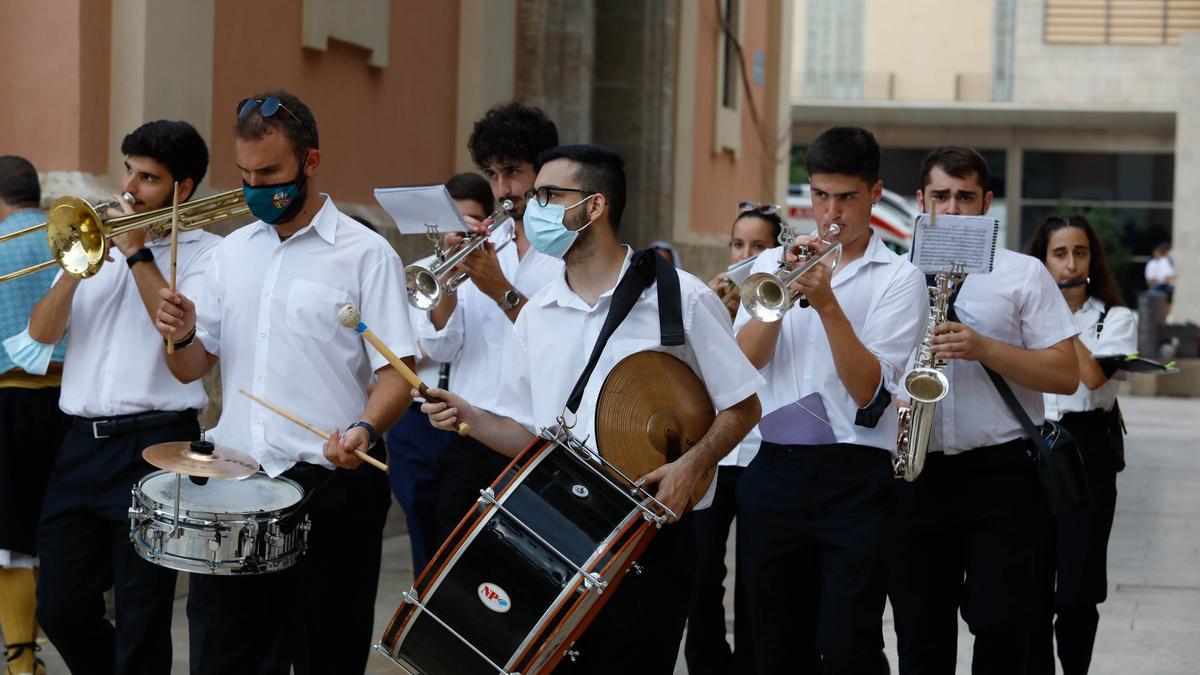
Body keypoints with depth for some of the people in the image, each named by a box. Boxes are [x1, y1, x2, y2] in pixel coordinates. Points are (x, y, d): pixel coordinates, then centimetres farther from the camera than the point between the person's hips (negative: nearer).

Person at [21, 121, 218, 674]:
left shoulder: (203, 251, 0)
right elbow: (42, 332, 6)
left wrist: (138, 253, -11)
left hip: (155, 445, -5)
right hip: (83, 442, 5)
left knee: (141, 624, 1)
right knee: (60, 609, 11)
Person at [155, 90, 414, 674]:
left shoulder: (366, 254, -3)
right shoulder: (233, 252, 14)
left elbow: (397, 374, -8)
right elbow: (190, 368, 16)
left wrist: (365, 428, -28)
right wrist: (181, 336, -6)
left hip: (330, 488, -5)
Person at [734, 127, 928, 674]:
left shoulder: (899, 277, 2)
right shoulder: (774, 263, 12)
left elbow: (868, 388, -10)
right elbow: (745, 358, -3)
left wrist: (827, 303, -19)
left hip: (854, 478, -3)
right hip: (772, 470, 3)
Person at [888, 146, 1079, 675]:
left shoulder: (1023, 274, 3)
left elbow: (1065, 375, -4)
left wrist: (983, 348, -16)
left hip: (1002, 473, -3)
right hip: (916, 473, 3)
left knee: (1000, 629, -4)